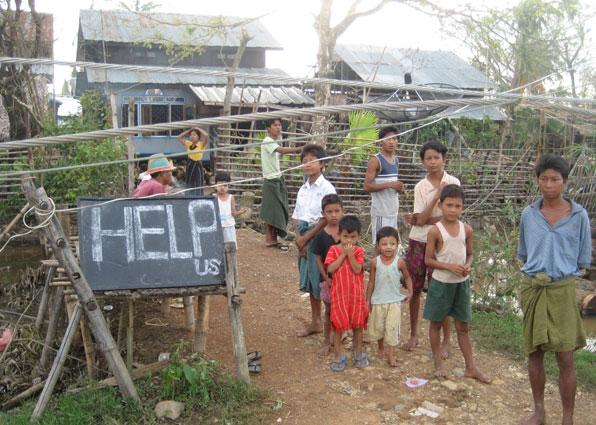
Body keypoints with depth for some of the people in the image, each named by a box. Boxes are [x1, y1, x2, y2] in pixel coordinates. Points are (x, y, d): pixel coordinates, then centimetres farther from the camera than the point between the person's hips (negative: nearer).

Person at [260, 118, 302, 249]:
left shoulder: (275, 141, 15)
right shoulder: (267, 142, -16)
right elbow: (283, 150, -33)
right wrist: (300, 149, -40)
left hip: (278, 179, 9)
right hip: (271, 180, -9)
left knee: (279, 210, 8)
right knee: (270, 211, -3)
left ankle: (273, 239, 14)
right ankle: (269, 239, 5)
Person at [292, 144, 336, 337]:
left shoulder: (326, 188, -10)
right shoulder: (303, 189, 11)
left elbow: (326, 218, -15)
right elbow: (296, 217, 10)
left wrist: (306, 238, -13)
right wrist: (299, 238, -6)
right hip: (304, 238, 7)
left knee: (322, 280, -5)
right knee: (309, 280, 14)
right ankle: (315, 322, 28)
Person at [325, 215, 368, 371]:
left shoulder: (359, 251, -3)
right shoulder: (334, 250, -4)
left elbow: (357, 270, -15)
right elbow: (330, 269, -15)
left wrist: (350, 254, -22)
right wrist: (343, 254, -17)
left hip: (356, 294, 1)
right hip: (339, 294, -1)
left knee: (358, 324, 11)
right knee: (338, 325, 5)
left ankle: (358, 353, 28)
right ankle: (337, 356, 18)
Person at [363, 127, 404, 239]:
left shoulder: (396, 160, 13)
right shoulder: (375, 160, -10)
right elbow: (367, 186, -16)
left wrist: (399, 187, 5)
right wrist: (389, 185, -22)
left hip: (393, 210, 8)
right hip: (380, 211, -8)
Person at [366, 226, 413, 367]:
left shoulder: (399, 262, -11)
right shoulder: (375, 262, -9)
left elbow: (407, 277, 6)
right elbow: (371, 282, 0)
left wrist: (410, 292, -4)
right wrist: (368, 300, 3)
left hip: (394, 301, -1)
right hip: (378, 301, 2)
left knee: (392, 327, -3)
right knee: (377, 326, 14)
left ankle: (391, 355, 5)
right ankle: (381, 349, 37)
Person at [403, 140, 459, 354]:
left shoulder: (452, 183, -6)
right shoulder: (420, 187, 0)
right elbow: (421, 219, -11)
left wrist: (417, 220, -9)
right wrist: (437, 196, -19)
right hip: (418, 242, 3)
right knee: (414, 289, 10)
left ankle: (446, 340, 14)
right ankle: (413, 333, 27)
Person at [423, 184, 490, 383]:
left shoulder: (467, 230, -1)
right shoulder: (435, 231, -12)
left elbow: (469, 254, 10)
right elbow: (428, 259, -10)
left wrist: (468, 266, -11)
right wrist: (450, 266, -21)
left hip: (462, 282, 3)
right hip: (441, 282, -3)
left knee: (463, 326, 11)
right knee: (436, 323, 10)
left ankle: (470, 367, 19)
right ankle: (438, 363, 25)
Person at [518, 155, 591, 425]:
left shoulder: (579, 215, -4)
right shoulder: (529, 214, 3)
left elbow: (583, 260, 2)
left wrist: (561, 268, -1)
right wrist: (538, 268, 4)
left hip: (562, 290, -3)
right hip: (533, 288, 3)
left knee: (565, 359, -1)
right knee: (534, 353, 11)